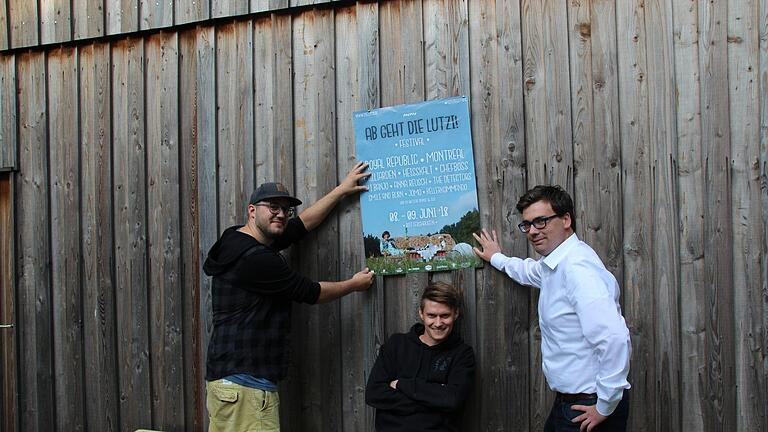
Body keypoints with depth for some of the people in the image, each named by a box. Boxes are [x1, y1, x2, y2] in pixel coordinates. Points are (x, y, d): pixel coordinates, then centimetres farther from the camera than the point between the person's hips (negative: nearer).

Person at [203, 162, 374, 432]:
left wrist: (342, 190, 29)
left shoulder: (241, 240, 12)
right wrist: (354, 284, 12)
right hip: (244, 385, -10)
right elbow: (310, 292, -6)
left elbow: (304, 223, 24)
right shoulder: (255, 258, -17)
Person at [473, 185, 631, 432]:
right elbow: (530, 271, 34)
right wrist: (497, 258, 46)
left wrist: (605, 407, -23)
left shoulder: (578, 268, -23)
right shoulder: (554, 263, 8)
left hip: (588, 409, -9)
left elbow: (614, 339, -31)